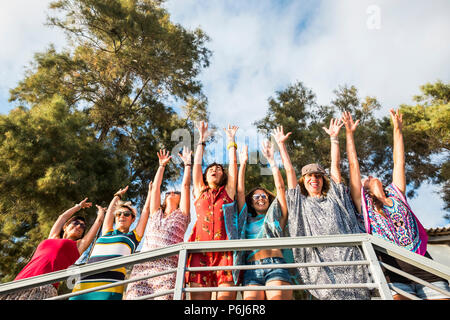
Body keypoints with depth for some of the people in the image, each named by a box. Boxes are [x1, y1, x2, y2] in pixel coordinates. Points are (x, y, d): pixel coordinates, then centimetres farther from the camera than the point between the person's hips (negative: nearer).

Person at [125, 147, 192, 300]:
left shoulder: (182, 215, 21)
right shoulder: (156, 214, 30)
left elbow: (186, 186, 17)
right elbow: (155, 187, 28)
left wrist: (187, 164, 26)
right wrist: (162, 165, 35)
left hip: (168, 267, -3)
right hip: (142, 266, 3)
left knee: (164, 295, -24)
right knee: (134, 295, -17)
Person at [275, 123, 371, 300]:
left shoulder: (334, 197, 24)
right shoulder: (300, 202, 20)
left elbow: (335, 166, 21)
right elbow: (289, 170, 19)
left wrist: (334, 137, 20)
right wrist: (281, 144, 22)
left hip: (347, 253, 2)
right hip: (320, 259, -1)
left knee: (357, 292, -13)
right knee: (332, 292, -19)